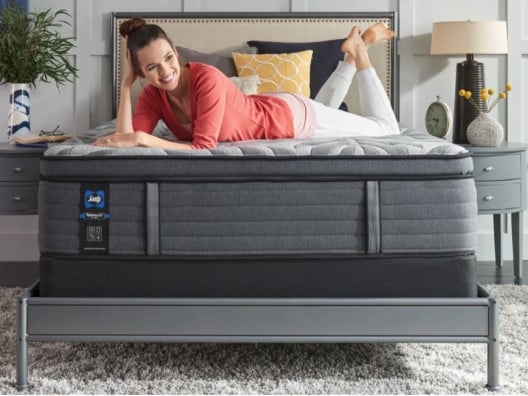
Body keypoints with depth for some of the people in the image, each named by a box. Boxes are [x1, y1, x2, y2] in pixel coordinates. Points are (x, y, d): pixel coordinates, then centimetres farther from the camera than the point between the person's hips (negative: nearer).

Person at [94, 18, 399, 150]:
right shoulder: (153, 96, -20)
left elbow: (204, 147, -43)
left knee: (387, 128, 15)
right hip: (262, 110, 6)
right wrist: (126, 84, -32)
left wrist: (143, 139, -48)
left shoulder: (207, 79, -39)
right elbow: (128, 141, -29)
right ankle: (351, 56, 43)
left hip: (290, 117, -6)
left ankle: (359, 53, 26)